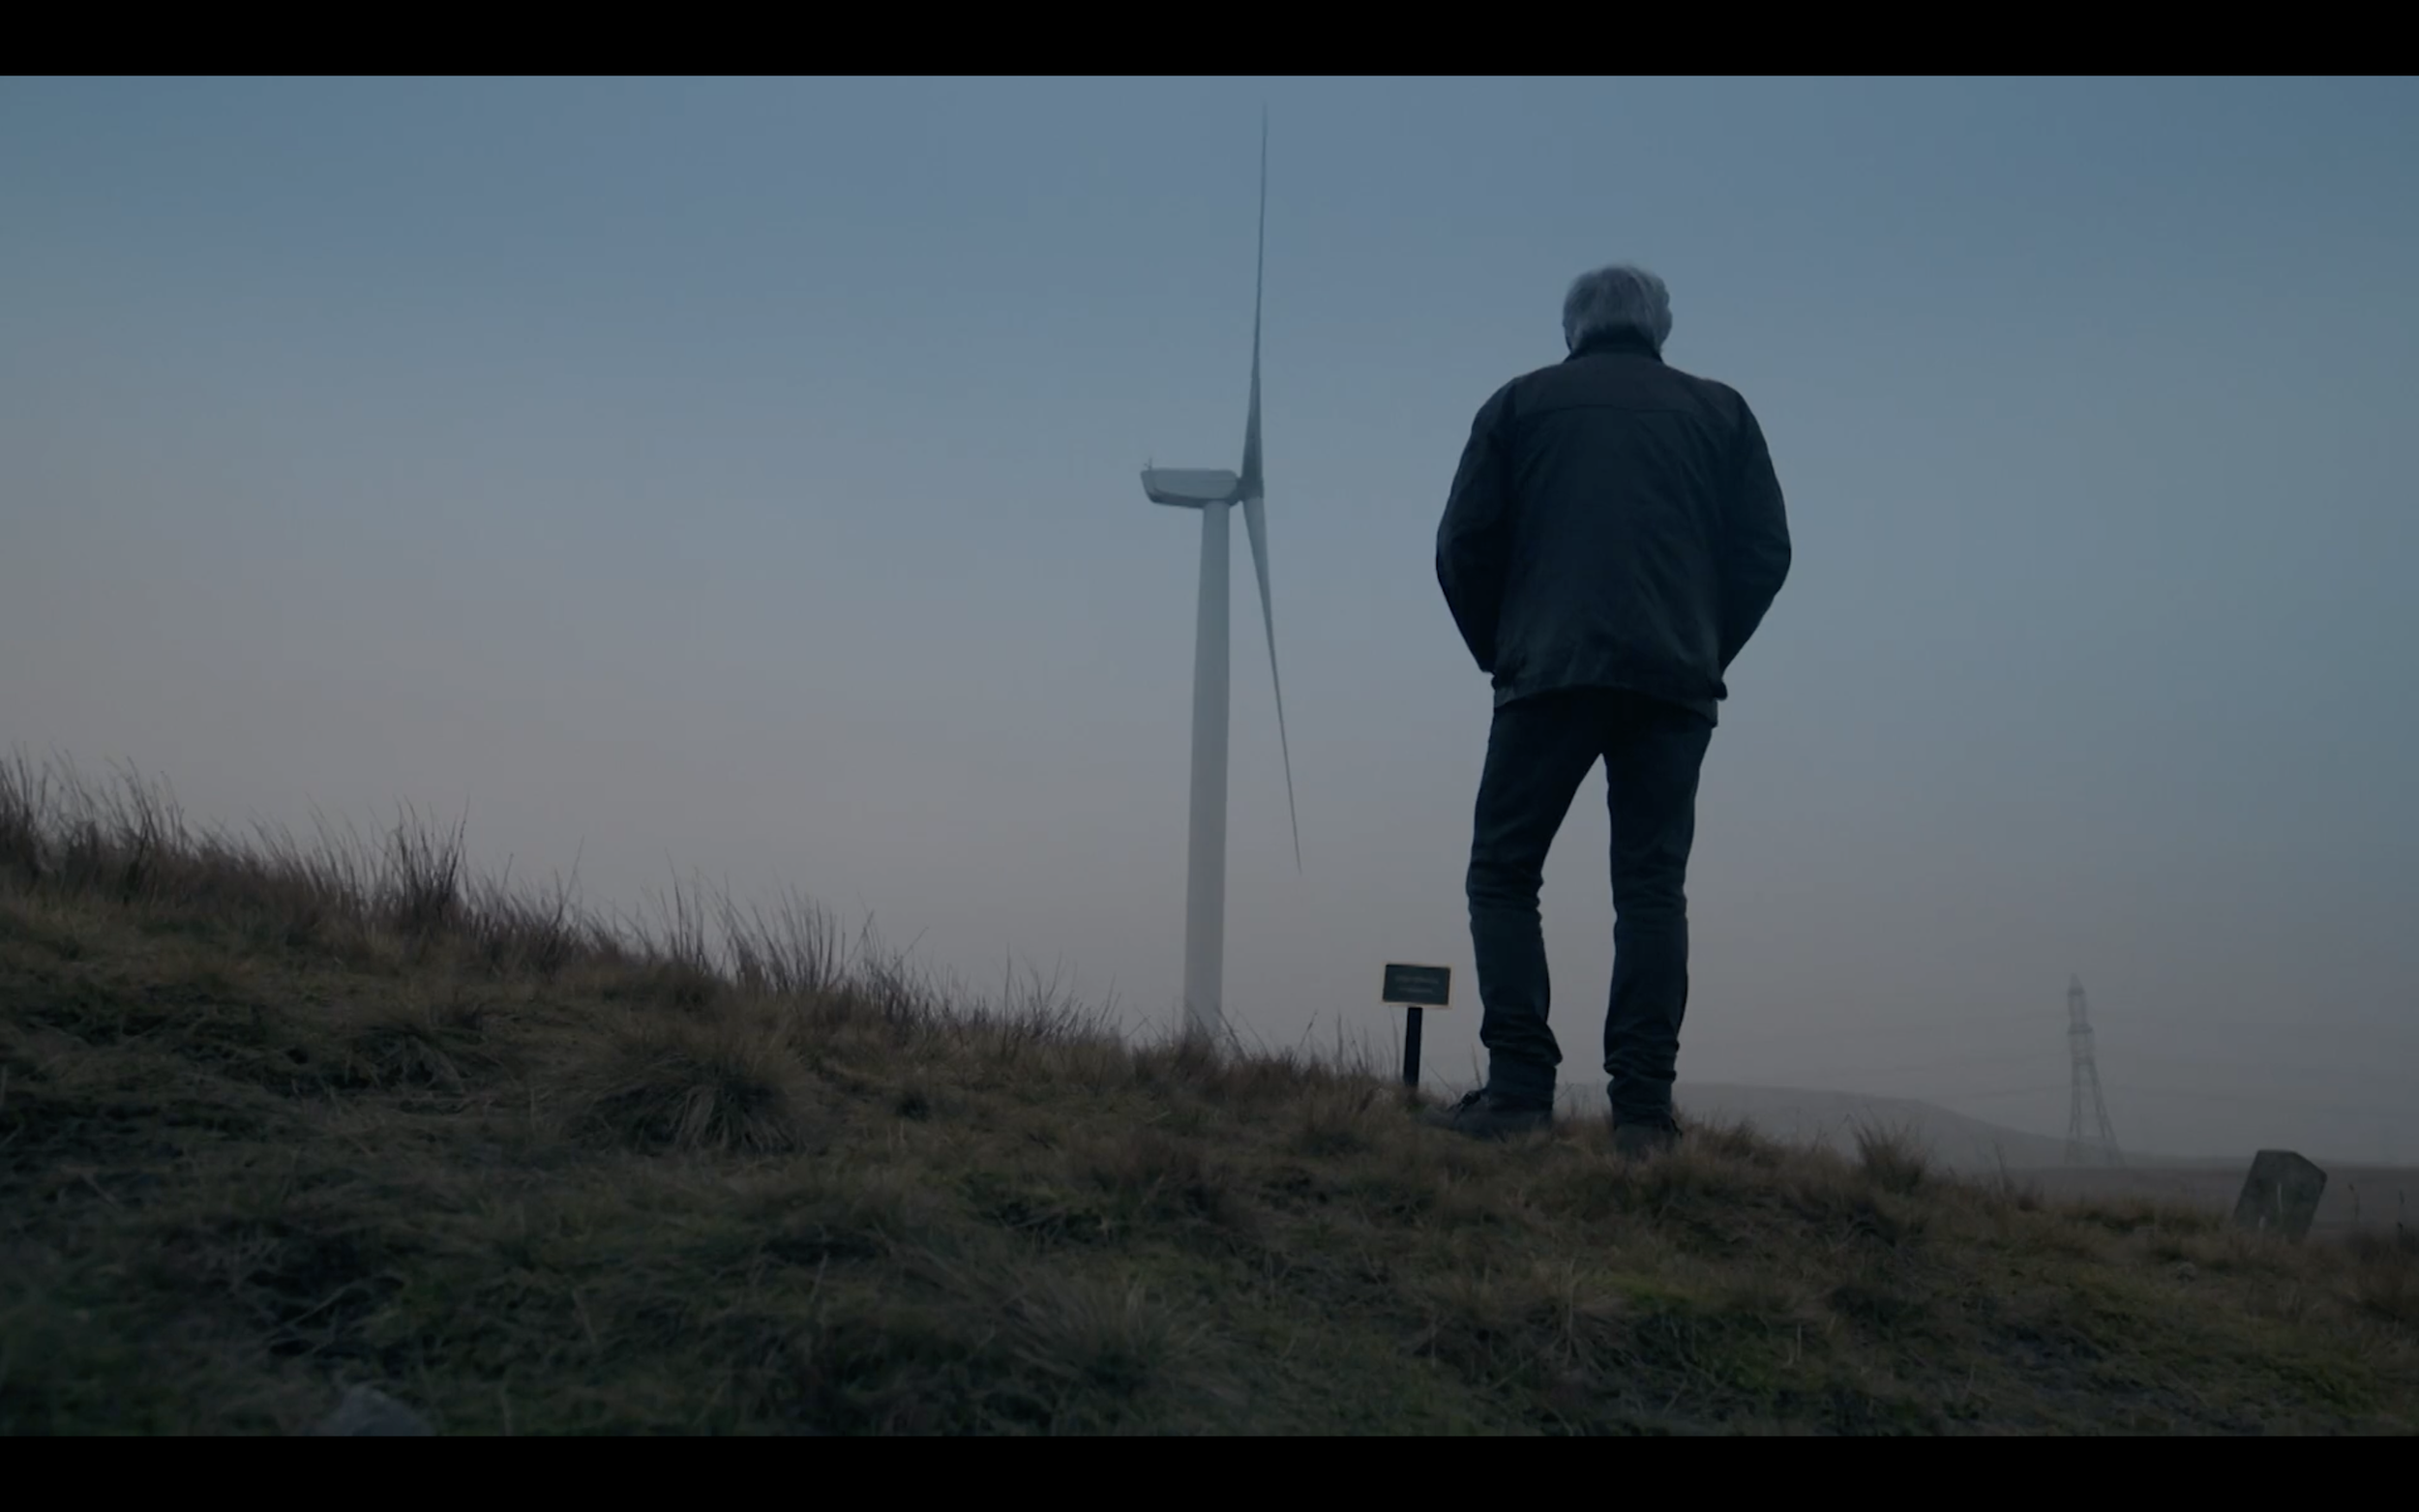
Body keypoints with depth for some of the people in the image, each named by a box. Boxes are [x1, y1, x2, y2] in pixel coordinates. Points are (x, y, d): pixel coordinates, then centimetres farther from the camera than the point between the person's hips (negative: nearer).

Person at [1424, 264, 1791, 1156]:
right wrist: (1706, 654, 15)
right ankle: (1644, 1106, -5)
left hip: (1551, 673, -2)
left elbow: (1464, 545, 5)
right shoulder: (1718, 410, 17)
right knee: (1652, 887, 3)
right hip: (1676, 684, 2)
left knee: (1503, 872, 4)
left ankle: (1520, 1089, -7)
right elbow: (1764, 549, 8)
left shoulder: (1522, 403, 13)